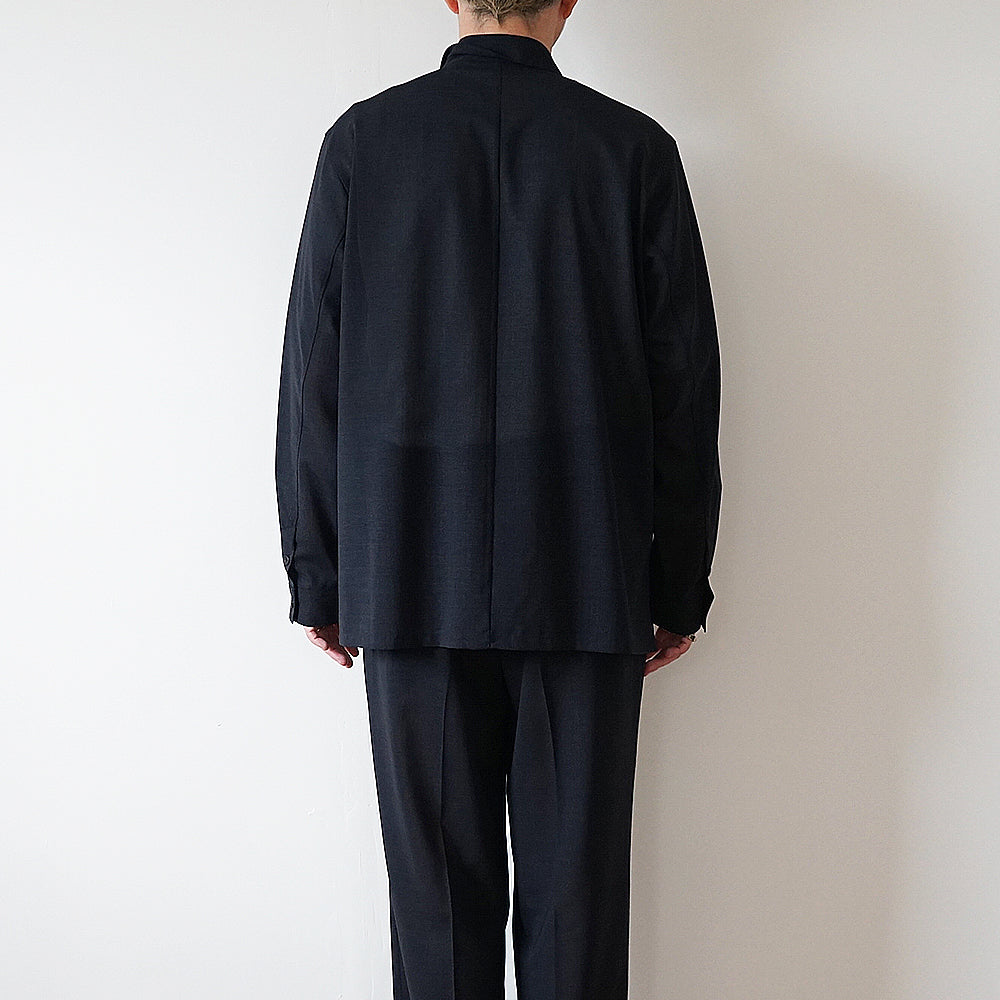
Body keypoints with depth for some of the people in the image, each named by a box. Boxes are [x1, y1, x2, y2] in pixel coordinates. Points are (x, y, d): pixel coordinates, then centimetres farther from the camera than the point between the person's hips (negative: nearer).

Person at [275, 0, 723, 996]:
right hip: (587, 580, 0)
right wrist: (680, 586, 9)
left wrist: (317, 576, 8)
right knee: (576, 892, 9)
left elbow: (311, 381, 1)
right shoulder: (636, 149, 2)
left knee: (438, 888, 10)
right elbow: (685, 390, 1)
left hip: (410, 579, 1)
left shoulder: (363, 139, 2)